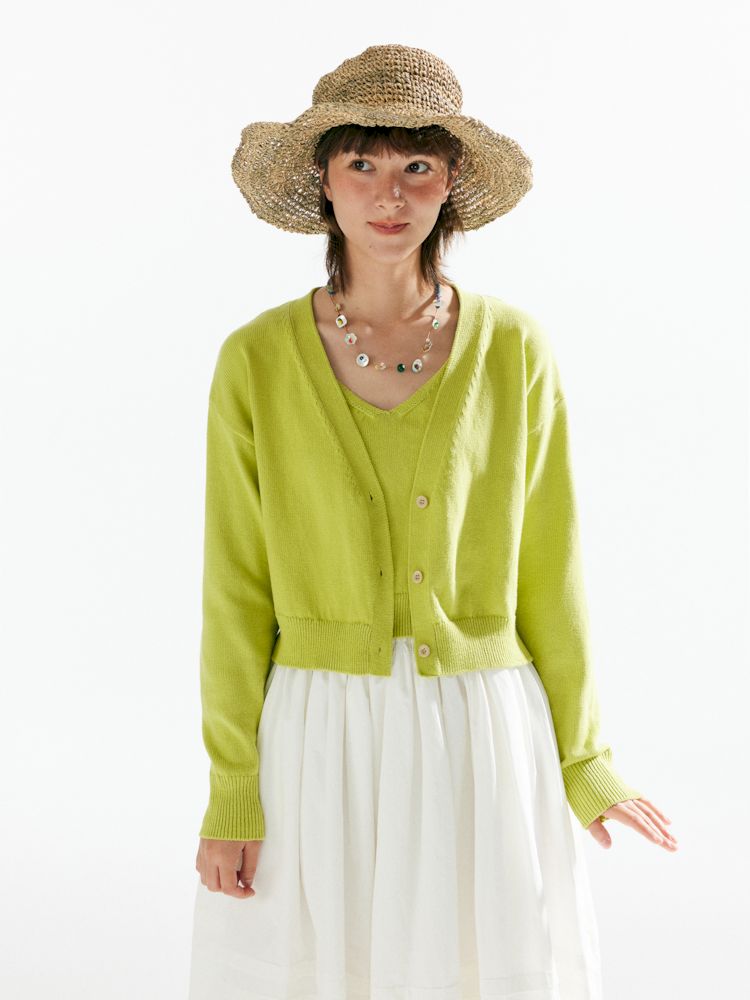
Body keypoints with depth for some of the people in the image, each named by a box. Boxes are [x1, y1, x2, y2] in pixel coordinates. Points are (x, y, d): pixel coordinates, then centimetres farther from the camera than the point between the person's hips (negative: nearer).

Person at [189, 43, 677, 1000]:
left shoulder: (516, 351, -2)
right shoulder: (257, 360, -4)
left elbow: (546, 565, 4)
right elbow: (237, 588, -2)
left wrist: (582, 761, 5)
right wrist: (231, 793, -5)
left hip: (486, 744, 1)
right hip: (320, 745, 0)